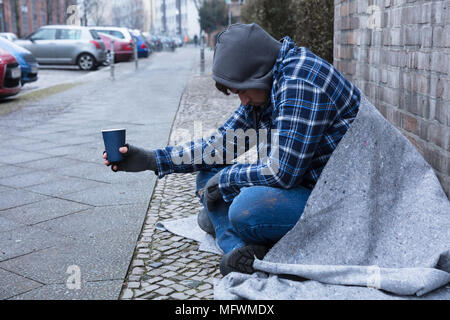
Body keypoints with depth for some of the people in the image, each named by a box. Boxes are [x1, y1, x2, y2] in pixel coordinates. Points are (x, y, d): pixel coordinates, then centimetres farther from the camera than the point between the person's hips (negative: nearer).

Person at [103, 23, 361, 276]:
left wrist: (226, 179, -11)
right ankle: (243, 249, -15)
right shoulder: (263, 88, 6)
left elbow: (282, 172, -26)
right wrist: (152, 160, 5)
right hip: (300, 184, 10)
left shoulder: (299, 80, -24)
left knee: (247, 207, -36)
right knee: (209, 175, 4)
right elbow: (223, 143, 11)